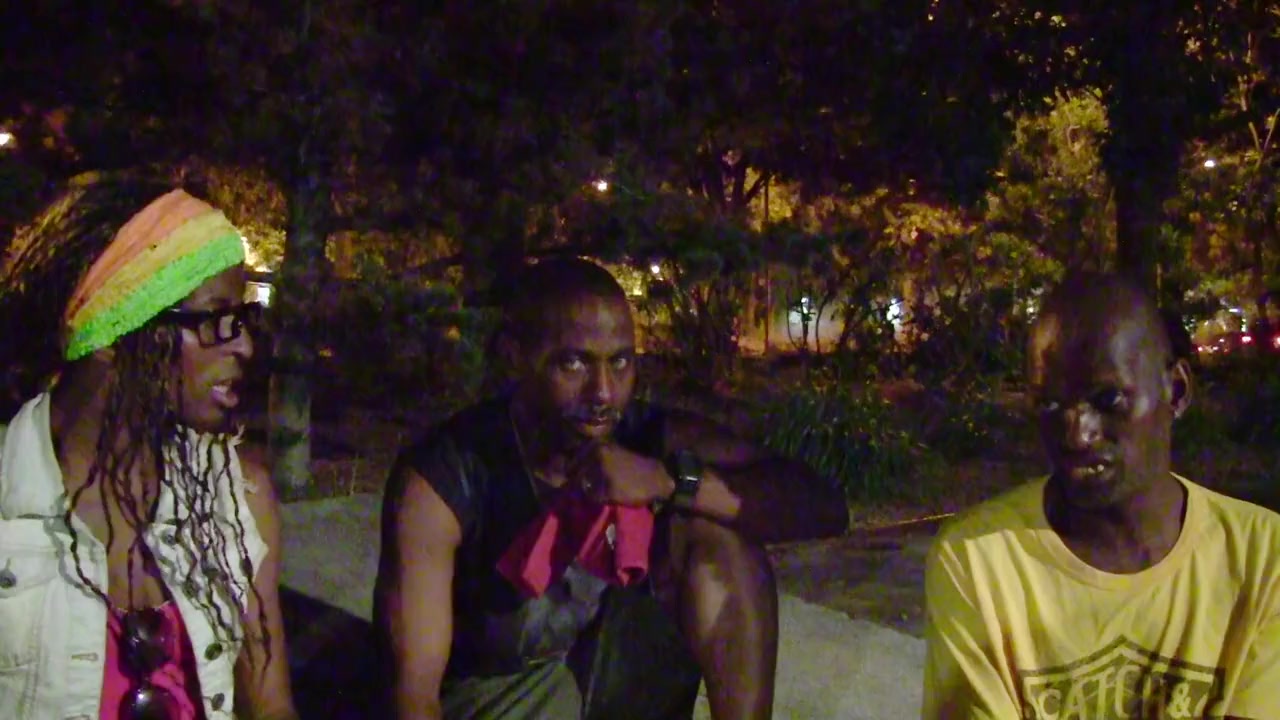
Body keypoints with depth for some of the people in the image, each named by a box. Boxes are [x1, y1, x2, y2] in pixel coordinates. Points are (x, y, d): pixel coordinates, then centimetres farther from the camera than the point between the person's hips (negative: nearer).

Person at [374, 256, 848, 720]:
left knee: (719, 529, -18)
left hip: (618, 672, 4)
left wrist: (670, 480, -34)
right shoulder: (440, 479, -23)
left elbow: (825, 508, -21)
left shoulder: (656, 440, -15)